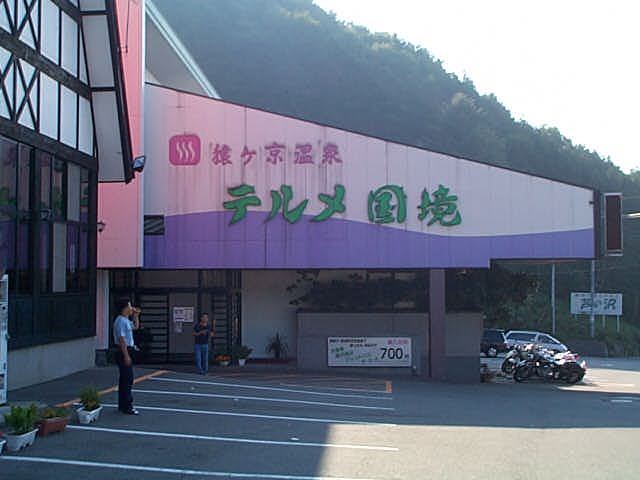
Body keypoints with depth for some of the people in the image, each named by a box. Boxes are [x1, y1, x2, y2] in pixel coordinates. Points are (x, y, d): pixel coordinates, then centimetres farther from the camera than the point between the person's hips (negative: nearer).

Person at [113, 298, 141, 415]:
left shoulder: (126, 320, 15)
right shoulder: (121, 321, -17)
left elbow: (136, 327, 34)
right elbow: (121, 339, -22)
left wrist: (136, 315, 18)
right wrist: (126, 355, -24)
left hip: (127, 351, 11)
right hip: (124, 352, -11)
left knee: (125, 379, 14)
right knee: (128, 379, -10)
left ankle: (122, 405, 21)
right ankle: (127, 406, -8)